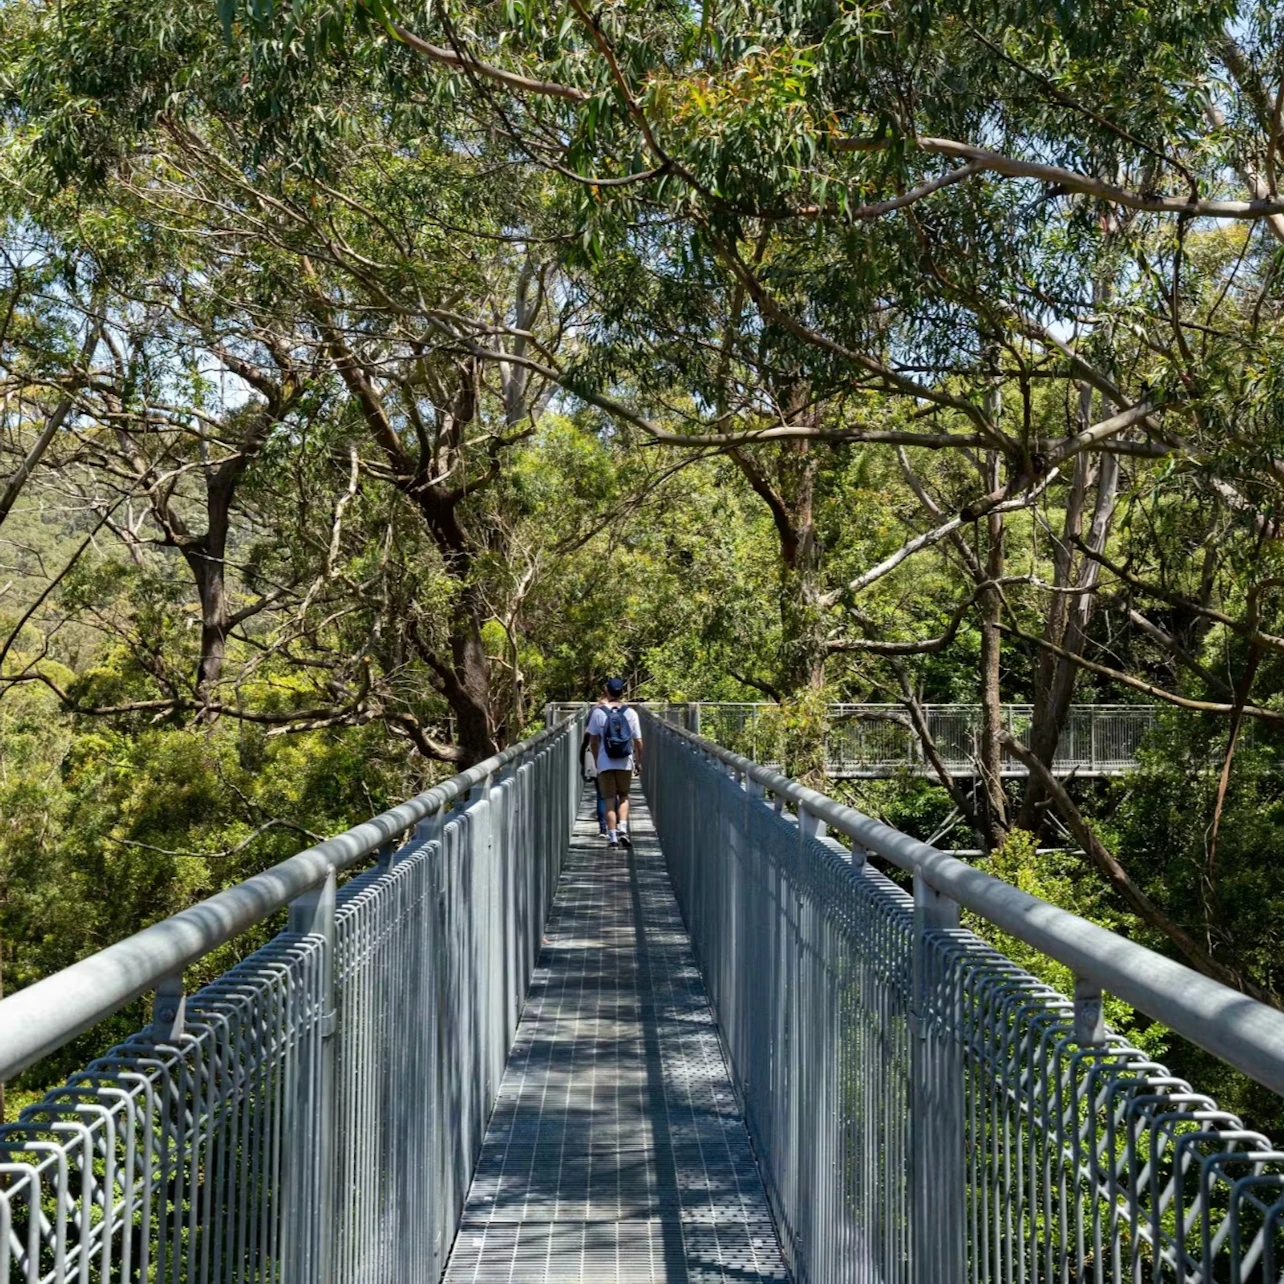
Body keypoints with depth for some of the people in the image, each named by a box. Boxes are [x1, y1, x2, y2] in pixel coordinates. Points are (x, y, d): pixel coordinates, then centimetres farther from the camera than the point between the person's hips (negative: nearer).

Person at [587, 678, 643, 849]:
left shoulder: (598, 712, -3)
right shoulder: (630, 713, -1)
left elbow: (593, 740, 3)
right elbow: (638, 741, 1)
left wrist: (596, 760, 16)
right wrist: (639, 761, 14)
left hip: (605, 763, -1)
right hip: (625, 763, 1)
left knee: (609, 799, 5)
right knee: (623, 796, 17)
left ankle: (612, 836, 1)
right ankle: (623, 829, -2)